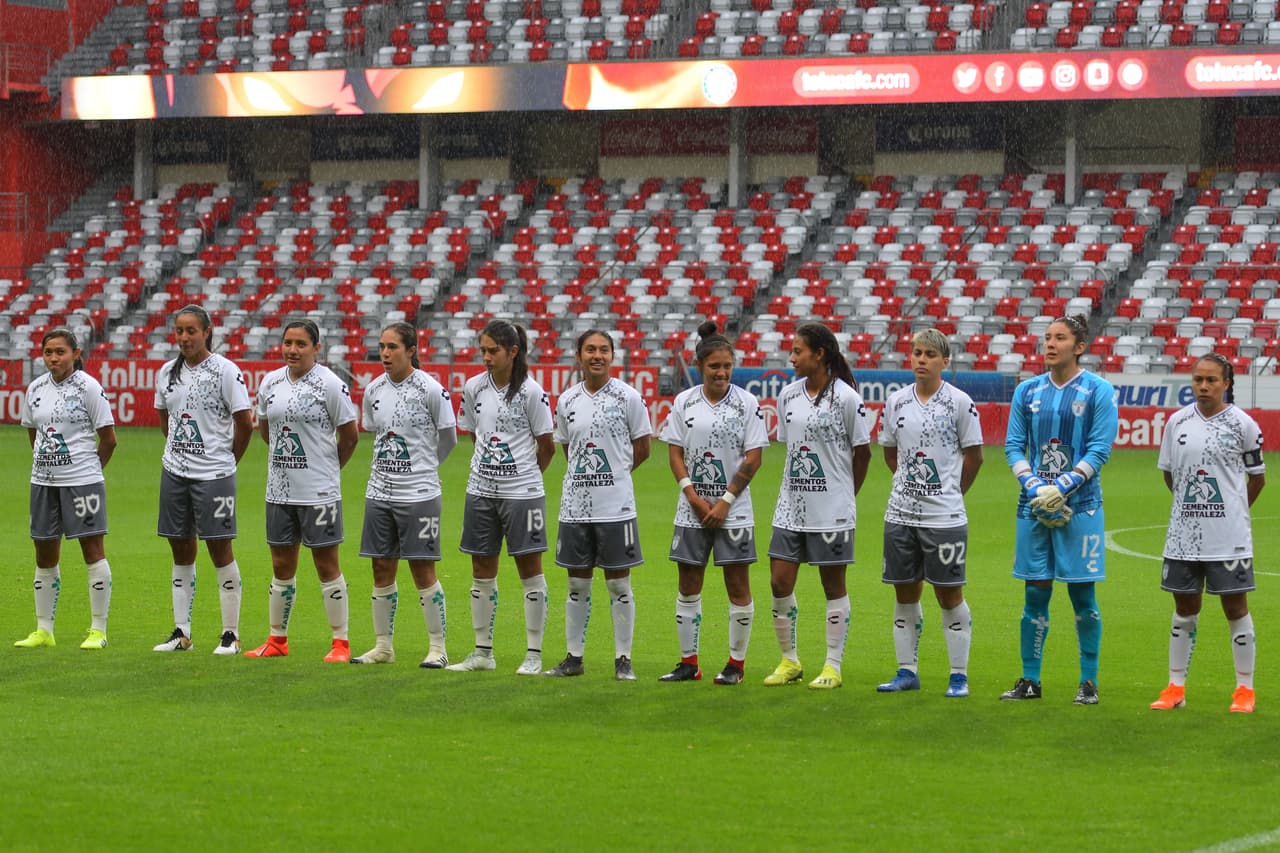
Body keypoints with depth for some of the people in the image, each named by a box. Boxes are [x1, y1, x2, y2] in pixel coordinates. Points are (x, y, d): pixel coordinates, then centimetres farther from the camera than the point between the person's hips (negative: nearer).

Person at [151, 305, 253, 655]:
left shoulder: (225, 370, -9)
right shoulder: (167, 372, 8)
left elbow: (244, 423, -7)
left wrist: (227, 459, 2)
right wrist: (178, 452, 14)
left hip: (213, 474, -5)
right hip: (174, 472, 5)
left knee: (220, 548, -2)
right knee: (181, 551, 9)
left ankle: (231, 633, 5)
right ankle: (181, 632, 16)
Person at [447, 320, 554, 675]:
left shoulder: (531, 392, -9)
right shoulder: (473, 387, 4)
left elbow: (547, 446, -1)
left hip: (522, 492, -5)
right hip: (480, 489, 5)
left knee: (530, 570, 0)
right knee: (482, 572, 9)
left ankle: (533, 654, 6)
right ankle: (482, 652, 18)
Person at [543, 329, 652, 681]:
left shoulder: (628, 397, -4)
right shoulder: (567, 401, 6)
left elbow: (642, 447, 2)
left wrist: (612, 473, 6)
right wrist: (586, 474, 7)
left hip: (616, 506, -3)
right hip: (575, 504, 3)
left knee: (619, 584, 1)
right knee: (577, 584, 9)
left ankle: (623, 660, 8)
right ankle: (573, 657, 18)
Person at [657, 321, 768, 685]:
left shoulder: (747, 403, -3)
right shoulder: (684, 402, 4)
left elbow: (754, 456, -5)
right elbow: (675, 453, 4)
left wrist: (726, 501, -11)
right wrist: (693, 495, -8)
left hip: (733, 510, -3)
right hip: (692, 511, 3)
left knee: (738, 585, -1)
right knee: (688, 586, 6)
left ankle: (737, 663, 8)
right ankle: (688, 662, 14)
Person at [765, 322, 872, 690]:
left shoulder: (845, 397, -10)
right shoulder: (788, 395, 6)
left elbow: (862, 451, -2)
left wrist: (846, 493, 6)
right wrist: (797, 484, 10)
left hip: (832, 509, -5)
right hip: (791, 506, 5)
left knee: (833, 586, 4)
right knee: (780, 582, 1)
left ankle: (833, 667, 12)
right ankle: (789, 661, 16)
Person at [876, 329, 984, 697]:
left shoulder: (958, 402, -6)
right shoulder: (897, 401, 5)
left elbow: (974, 455, 0)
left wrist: (950, 491, 6)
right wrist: (912, 484, 11)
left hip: (945, 515, -4)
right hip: (901, 512, 4)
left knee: (949, 594, 0)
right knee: (905, 594, 9)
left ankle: (959, 676, 7)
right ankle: (907, 671, 18)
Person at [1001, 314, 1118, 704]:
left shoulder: (1099, 391, -2)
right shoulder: (1028, 391, 9)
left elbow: (1099, 449, -7)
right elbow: (1013, 445, 7)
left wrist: (1061, 487, -15)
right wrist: (1034, 486, -9)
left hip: (1079, 504, -3)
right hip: (1033, 506, 3)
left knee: (1082, 594, -1)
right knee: (1035, 591, 6)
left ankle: (1089, 682, 8)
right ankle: (1029, 680, 13)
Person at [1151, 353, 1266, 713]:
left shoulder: (1243, 424, -5)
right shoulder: (1178, 422, 3)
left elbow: (1257, 477, 5)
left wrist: (1232, 508, 10)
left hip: (1229, 537, -3)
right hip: (1184, 534, 3)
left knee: (1235, 608, 3)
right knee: (1184, 609, 10)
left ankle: (1245, 689, 12)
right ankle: (1176, 688, 17)